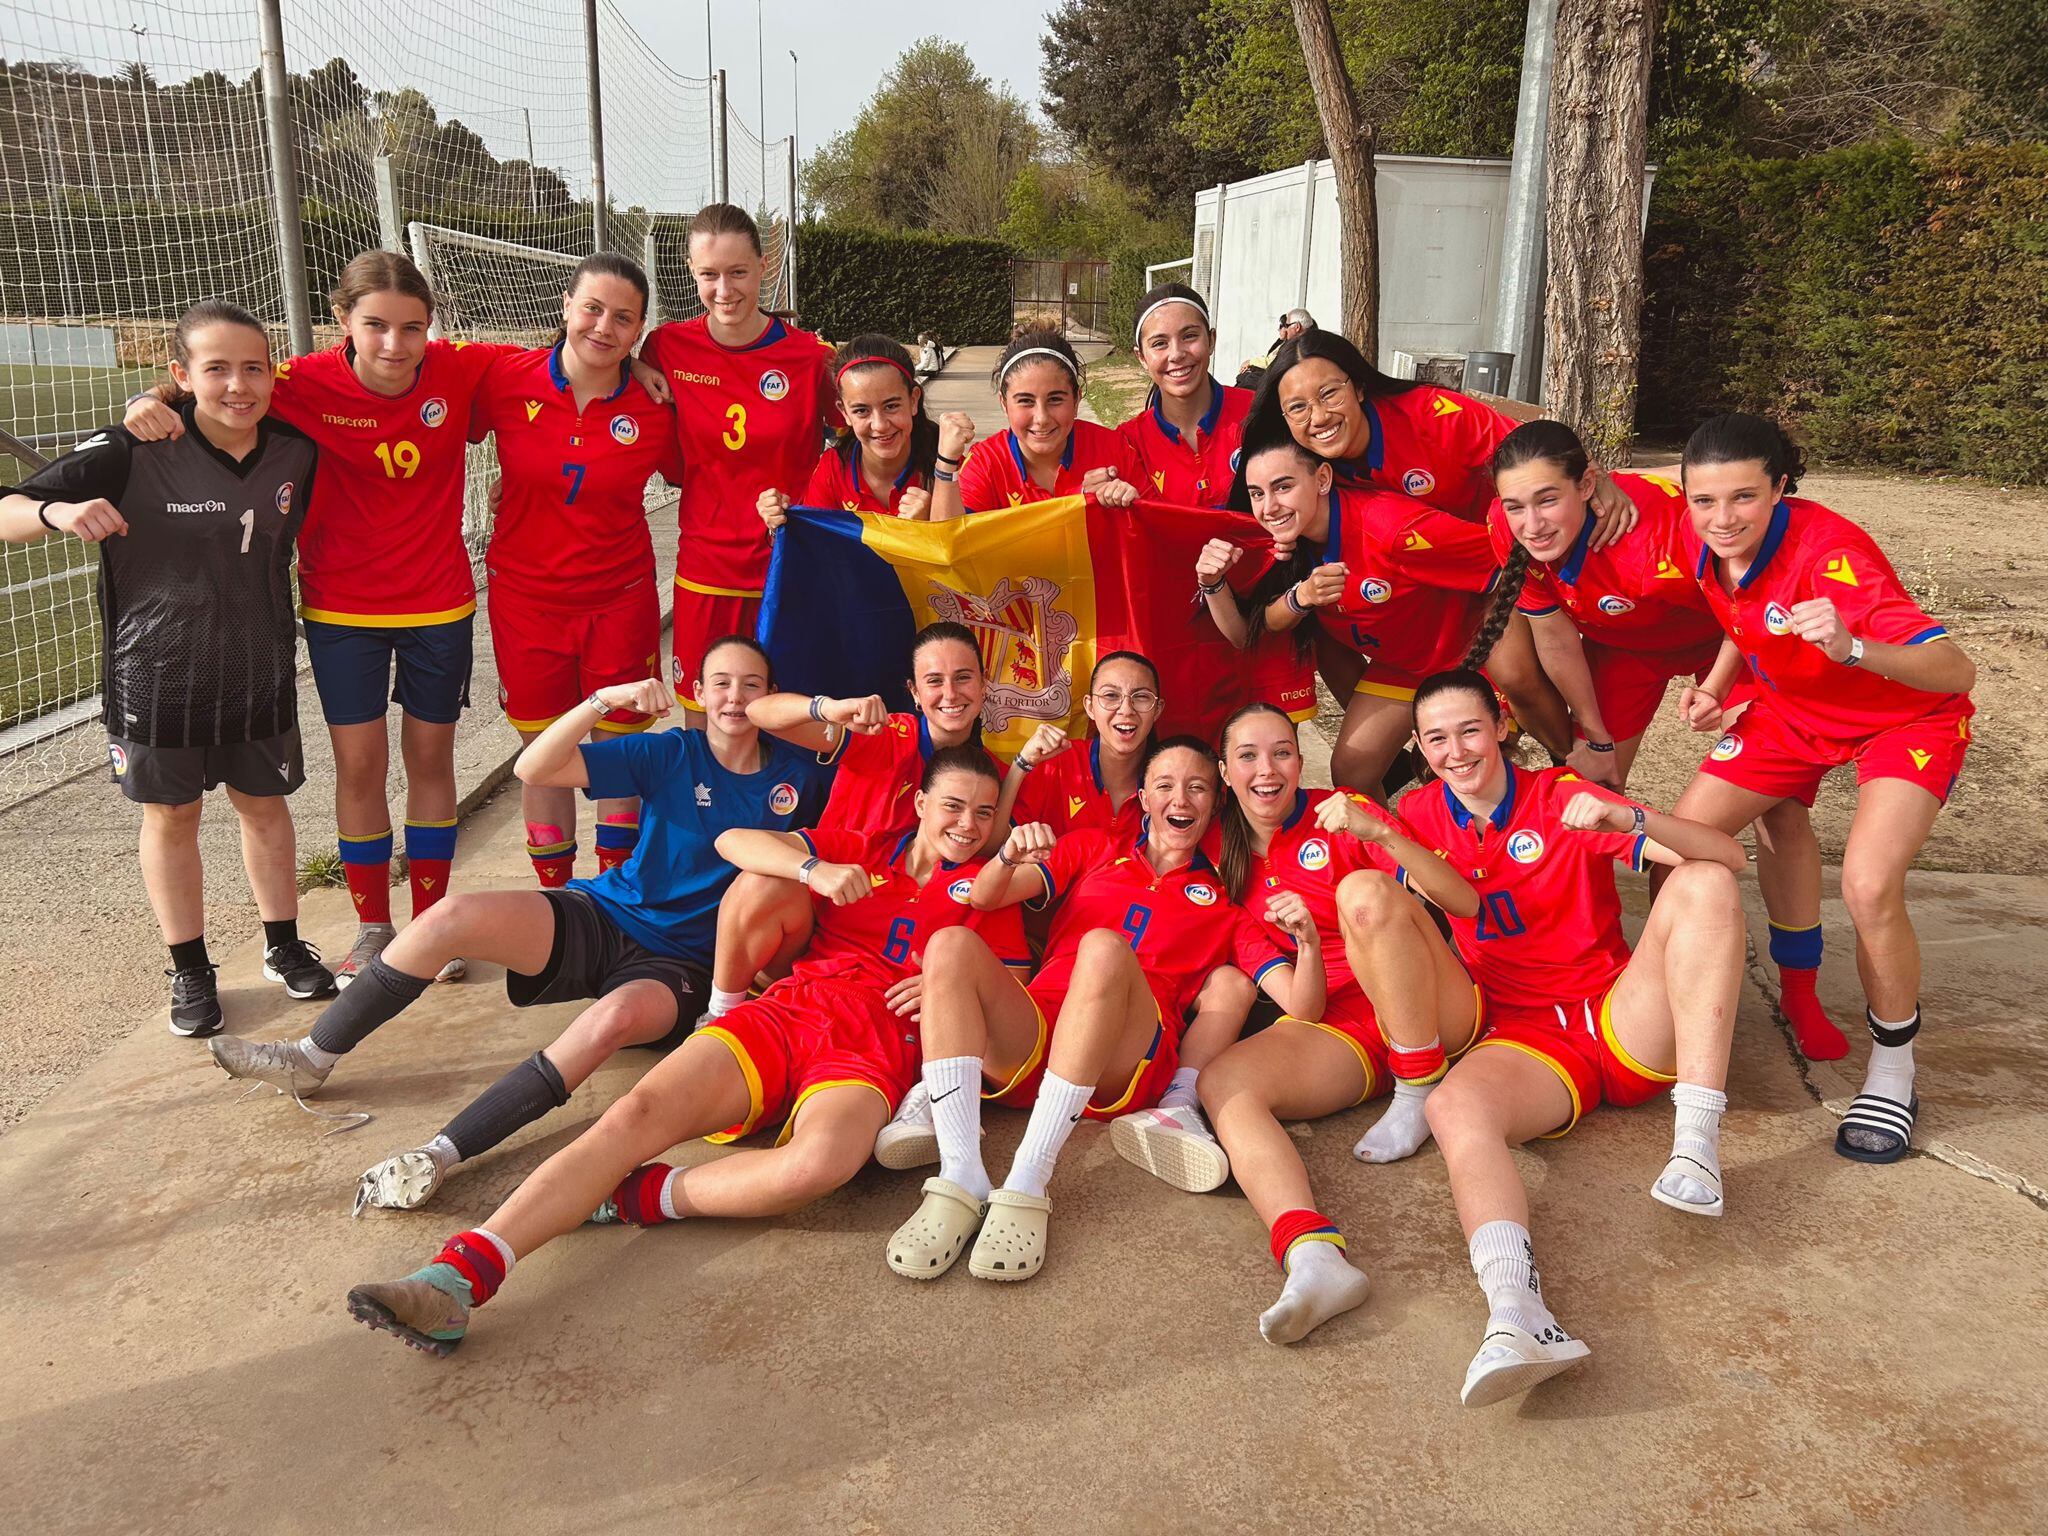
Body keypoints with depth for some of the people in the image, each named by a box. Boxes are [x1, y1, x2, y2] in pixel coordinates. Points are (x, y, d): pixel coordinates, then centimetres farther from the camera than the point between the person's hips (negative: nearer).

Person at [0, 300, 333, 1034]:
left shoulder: (295, 452, -6)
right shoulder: (133, 451, -17)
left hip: (259, 670, 3)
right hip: (157, 672, -2)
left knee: (264, 803, 15)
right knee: (170, 814, 12)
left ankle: (284, 947, 33)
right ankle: (190, 971, 27)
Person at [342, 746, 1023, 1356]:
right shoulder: (865, 851, 23)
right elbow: (733, 841, 13)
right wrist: (815, 869, -6)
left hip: (873, 1050, -2)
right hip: (786, 1009, 3)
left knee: (822, 1159, -39)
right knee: (638, 1112, -23)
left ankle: (637, 1195, -20)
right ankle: (457, 1278, -31)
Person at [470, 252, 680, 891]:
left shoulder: (656, 406, -8)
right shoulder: (507, 379, -8)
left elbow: (690, 478, 7)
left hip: (620, 599, 0)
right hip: (525, 596, 1)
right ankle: (555, 897, 28)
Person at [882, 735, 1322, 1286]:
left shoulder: (1224, 907, 24)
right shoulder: (1094, 850, 27)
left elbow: (1303, 1009, 12)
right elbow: (986, 896, 12)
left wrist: (1307, 940, -8)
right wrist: (1010, 857, -11)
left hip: (1127, 1068, -2)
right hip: (1029, 1044, 2)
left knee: (1103, 947, -33)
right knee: (952, 944, -26)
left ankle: (1026, 1186, -36)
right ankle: (961, 1180, -35)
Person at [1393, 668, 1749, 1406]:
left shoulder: (1562, 797, -1)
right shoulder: (1420, 815, 10)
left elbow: (1727, 856, -9)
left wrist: (1627, 820, -29)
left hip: (1626, 1024, 0)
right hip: (1523, 1041, 0)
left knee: (1703, 884, -21)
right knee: (1452, 1105, -33)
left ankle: (1697, 1147, -29)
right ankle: (1514, 1312, -58)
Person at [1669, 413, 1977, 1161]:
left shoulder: (1828, 554, -34)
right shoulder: (1707, 544, -15)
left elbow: (1957, 670, -41)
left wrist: (1852, 649, -58)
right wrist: (1714, 690, -6)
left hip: (1905, 717, -6)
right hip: (1792, 708, 6)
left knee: (1869, 887, -26)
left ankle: (1892, 1071, -1)